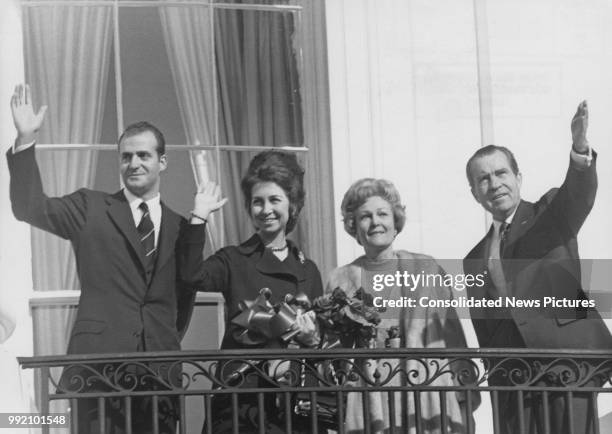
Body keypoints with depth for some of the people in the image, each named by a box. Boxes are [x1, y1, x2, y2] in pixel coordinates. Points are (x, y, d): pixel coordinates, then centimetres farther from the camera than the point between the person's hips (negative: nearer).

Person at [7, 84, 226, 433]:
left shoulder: (178, 225, 16)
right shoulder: (90, 208, 10)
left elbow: (187, 287, 4)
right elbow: (30, 208, -2)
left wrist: (198, 220, 2)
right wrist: (26, 140, -10)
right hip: (100, 361, -2)